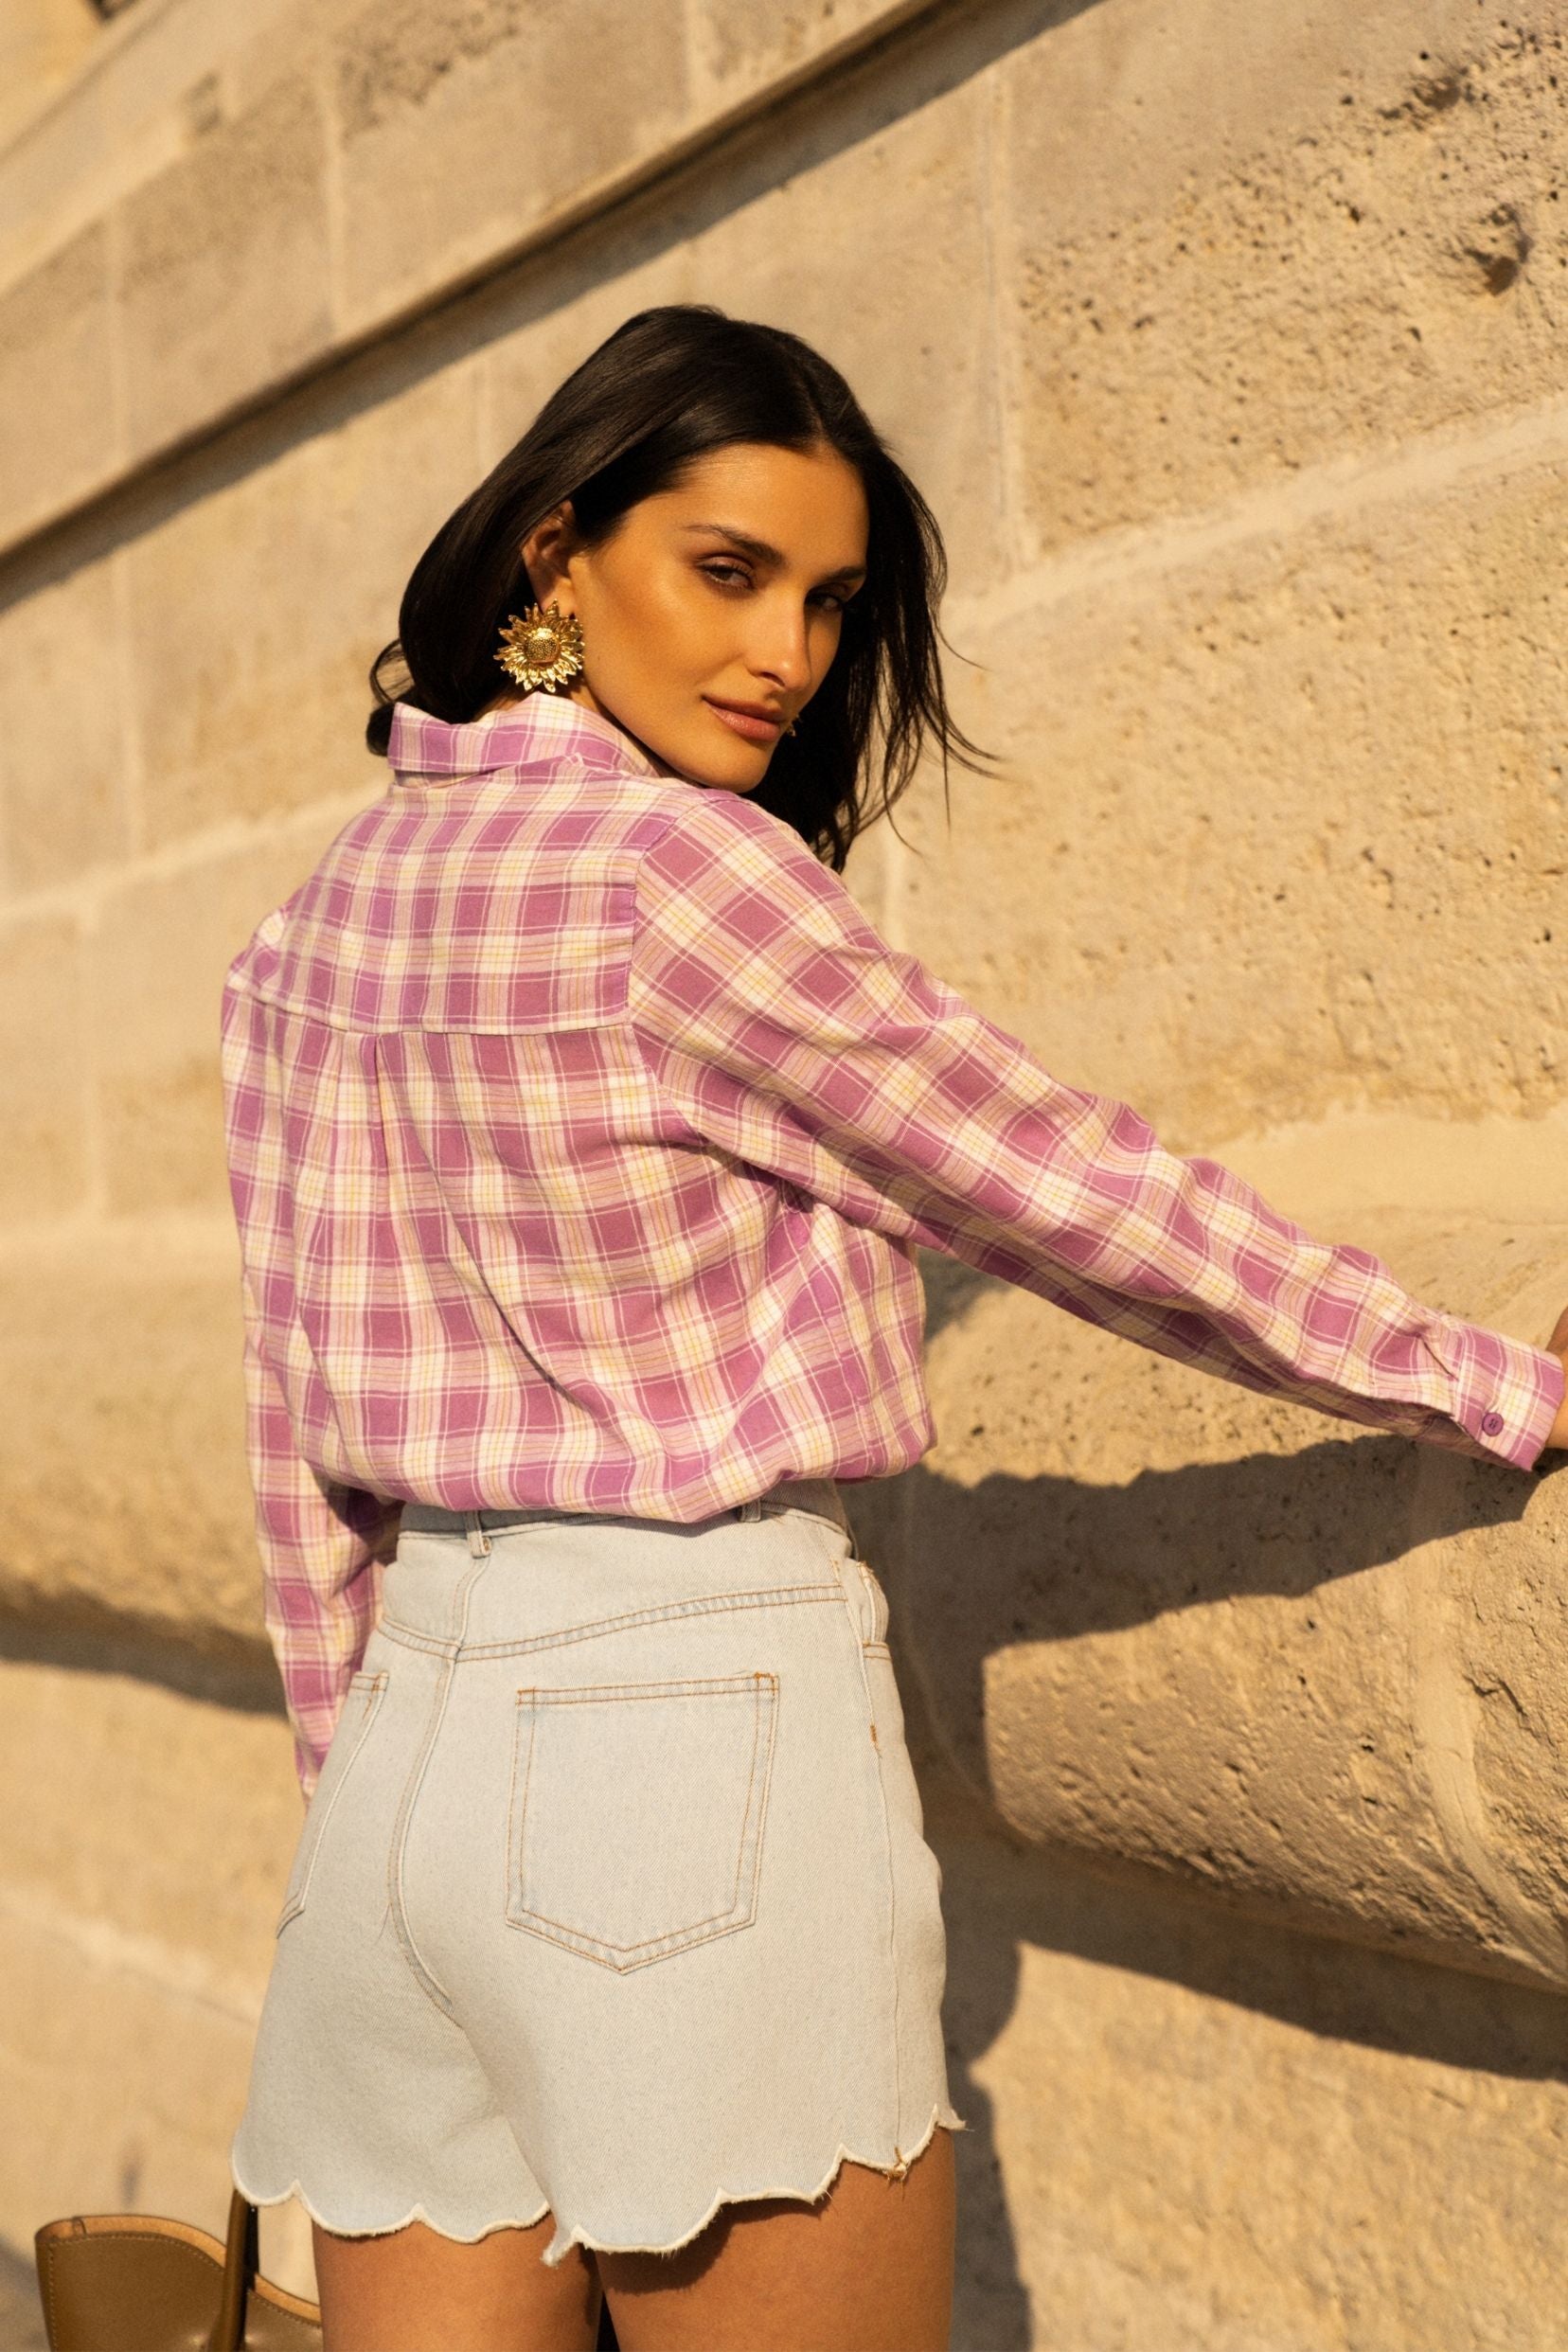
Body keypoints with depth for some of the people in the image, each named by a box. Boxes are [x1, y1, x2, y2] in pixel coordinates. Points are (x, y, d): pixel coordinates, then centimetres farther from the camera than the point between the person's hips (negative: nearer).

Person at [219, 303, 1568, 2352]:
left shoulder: (324, 915, 10)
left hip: (414, 1744, 8)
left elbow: (304, 1445, 13)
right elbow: (1079, 1200, -7)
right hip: (698, 1725, -8)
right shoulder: (671, 869, -13)